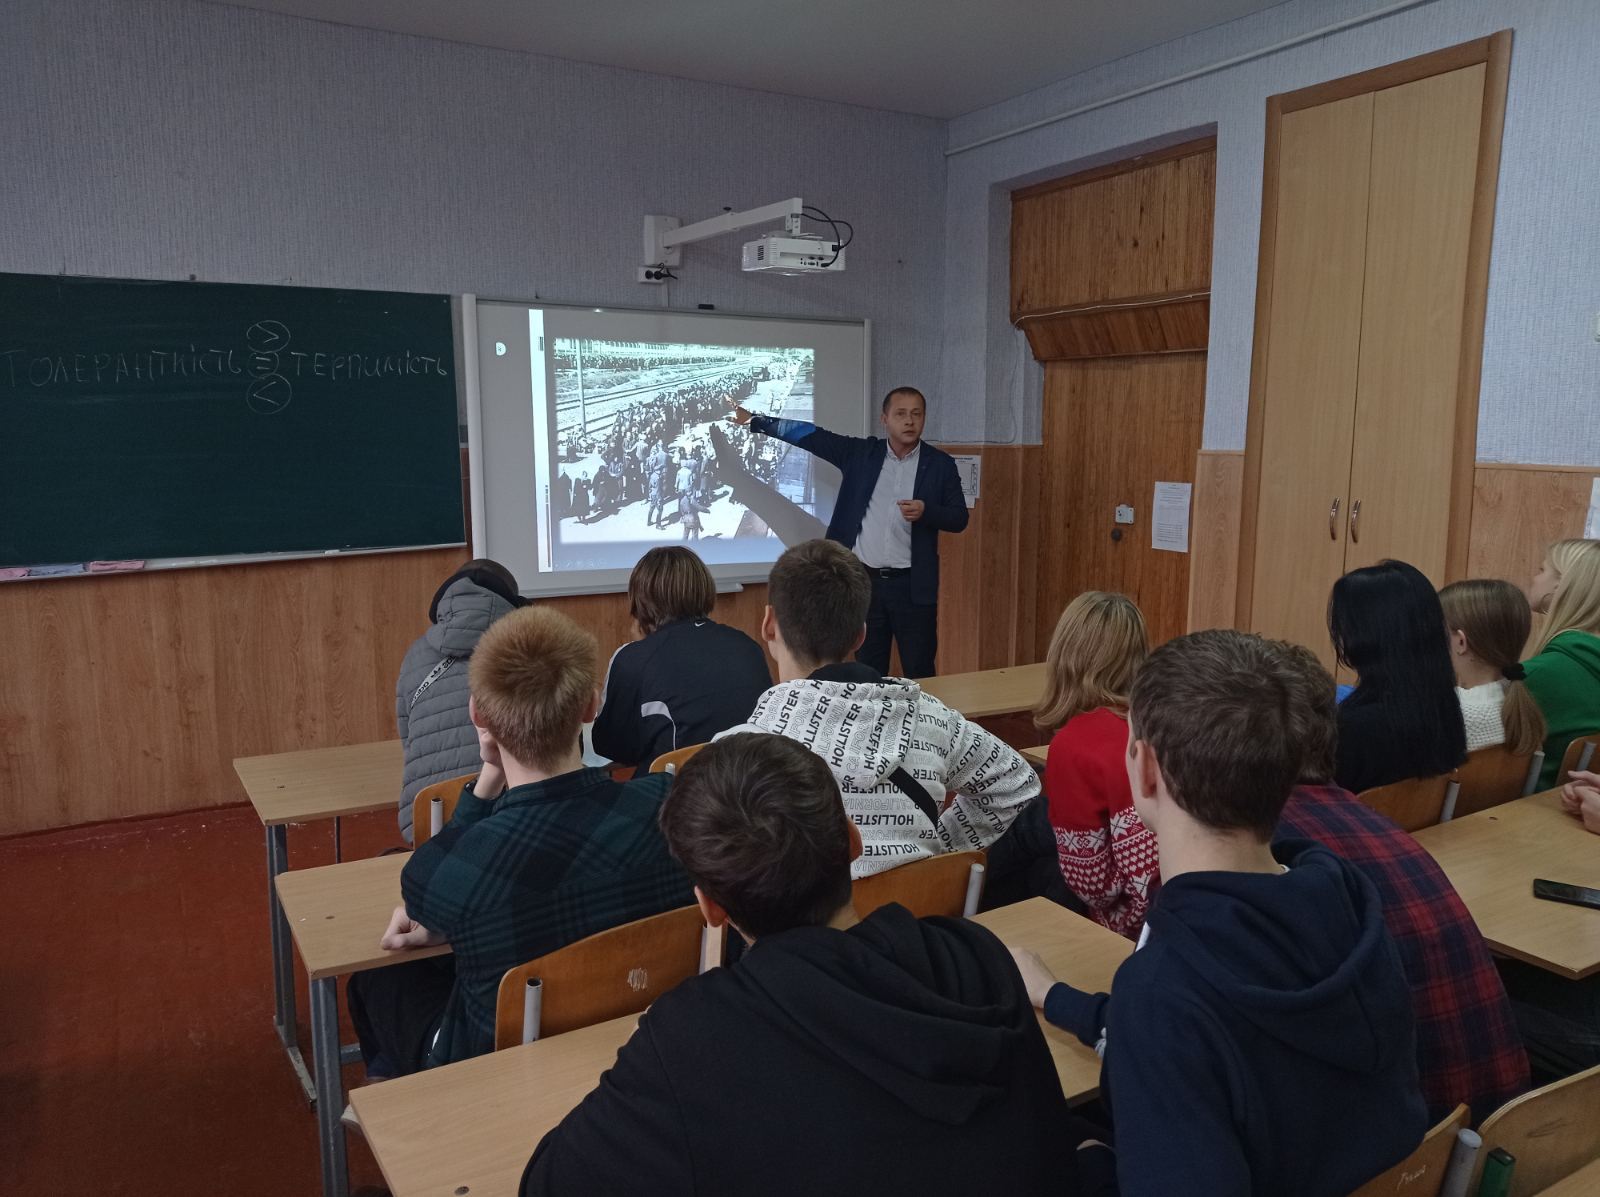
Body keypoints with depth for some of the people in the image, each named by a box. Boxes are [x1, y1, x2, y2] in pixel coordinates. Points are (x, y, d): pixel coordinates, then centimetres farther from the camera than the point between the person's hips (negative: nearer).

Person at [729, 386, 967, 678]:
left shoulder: (940, 464, 2)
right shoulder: (860, 453, 5)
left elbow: (959, 518, 2)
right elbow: (811, 435, 3)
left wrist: (926, 511, -18)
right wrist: (754, 420, 1)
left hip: (912, 585, -1)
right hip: (863, 580, 1)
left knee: (920, 674, 3)